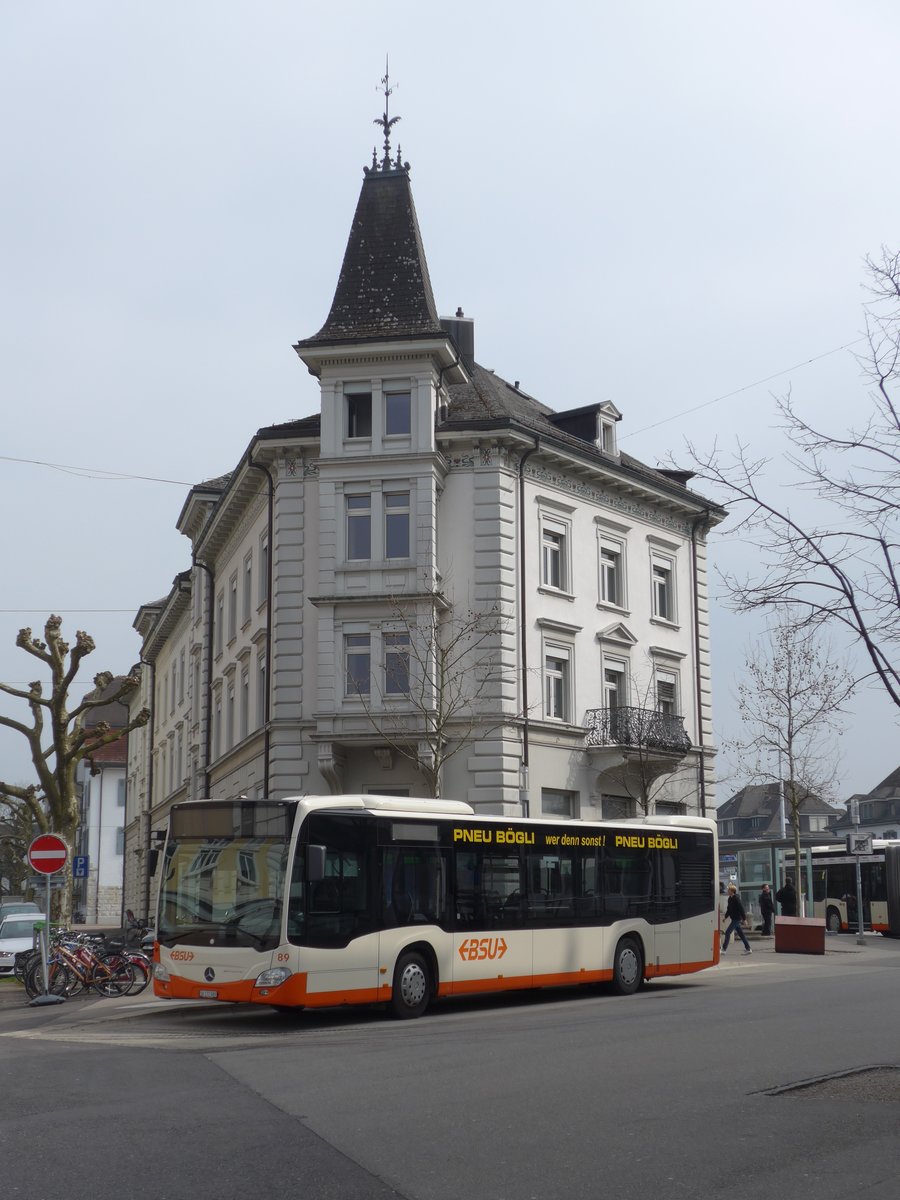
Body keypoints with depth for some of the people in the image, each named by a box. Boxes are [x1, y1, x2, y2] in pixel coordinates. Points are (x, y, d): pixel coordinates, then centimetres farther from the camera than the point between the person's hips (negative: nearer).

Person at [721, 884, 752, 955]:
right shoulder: (730, 899, 10)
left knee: (727, 932, -9)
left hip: (737, 919, -9)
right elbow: (729, 909, 20)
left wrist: (744, 919, -18)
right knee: (740, 934, 12)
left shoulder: (736, 898, -16)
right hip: (734, 919, 9)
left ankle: (724, 949, -6)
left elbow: (741, 909, -18)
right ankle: (748, 949, 17)